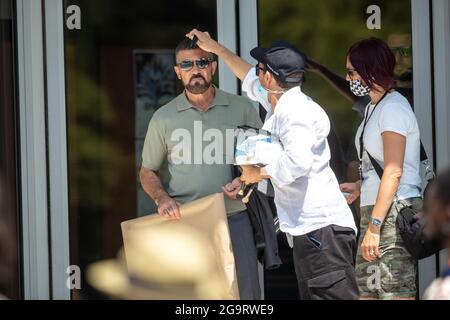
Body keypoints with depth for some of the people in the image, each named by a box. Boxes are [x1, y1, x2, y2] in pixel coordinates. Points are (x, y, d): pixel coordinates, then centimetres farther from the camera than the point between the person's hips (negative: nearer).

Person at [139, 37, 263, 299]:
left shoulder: (242, 108, 5)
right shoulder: (164, 118, 6)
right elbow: (148, 172, 12)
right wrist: (162, 199, -7)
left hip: (234, 219, 0)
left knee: (244, 291, -1)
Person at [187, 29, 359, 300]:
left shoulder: (297, 110, -15)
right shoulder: (281, 103, 15)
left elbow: (298, 161, -31)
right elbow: (251, 80, 35)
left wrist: (259, 174, -15)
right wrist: (215, 47, 43)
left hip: (322, 225, -10)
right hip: (307, 227, 10)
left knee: (334, 296, -14)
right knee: (312, 296, 9)